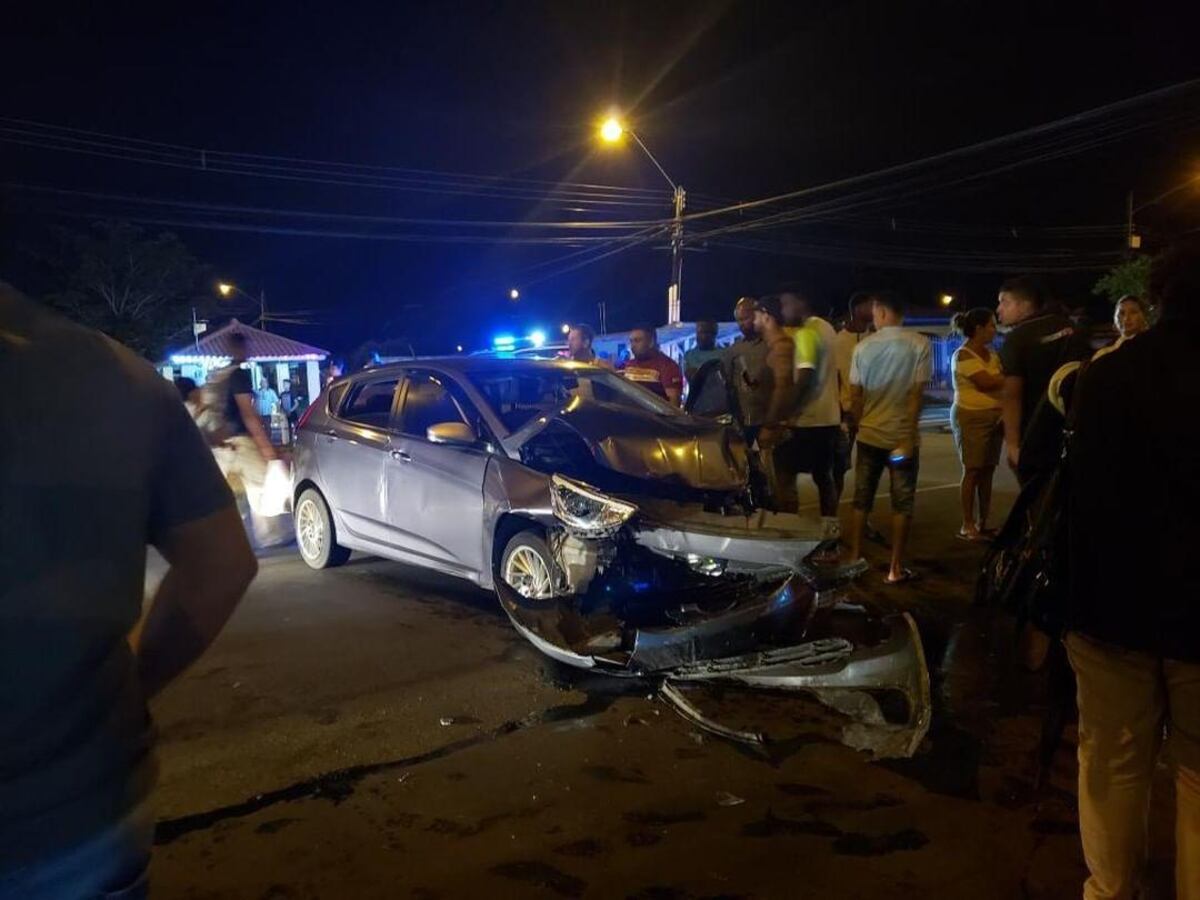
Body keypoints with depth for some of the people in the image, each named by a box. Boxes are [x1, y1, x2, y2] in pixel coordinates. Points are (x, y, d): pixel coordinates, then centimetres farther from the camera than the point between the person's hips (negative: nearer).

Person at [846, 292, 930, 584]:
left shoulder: (863, 346, 0)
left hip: (869, 435, 3)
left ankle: (854, 558, 18)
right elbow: (916, 394, -11)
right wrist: (909, 436, -9)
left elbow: (854, 397, 4)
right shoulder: (919, 344, -7)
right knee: (902, 504, 6)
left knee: (862, 499, 14)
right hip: (901, 435, -2)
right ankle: (896, 568, 8)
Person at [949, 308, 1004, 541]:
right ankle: (967, 526, 1)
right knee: (972, 471, -5)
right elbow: (987, 382, -19)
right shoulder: (963, 355, -10)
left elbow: (1002, 380, 8)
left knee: (988, 471, 7)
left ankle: (983, 523, 15)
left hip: (994, 418, 7)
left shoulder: (992, 354, 14)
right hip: (971, 418, -7)